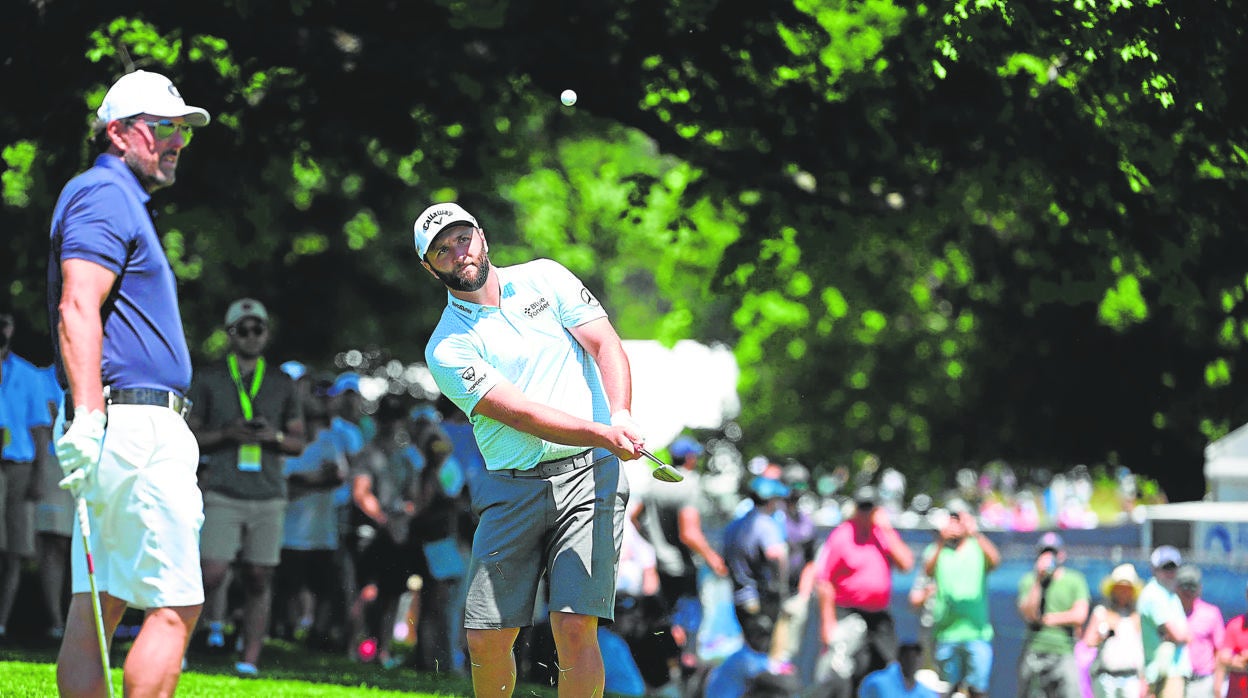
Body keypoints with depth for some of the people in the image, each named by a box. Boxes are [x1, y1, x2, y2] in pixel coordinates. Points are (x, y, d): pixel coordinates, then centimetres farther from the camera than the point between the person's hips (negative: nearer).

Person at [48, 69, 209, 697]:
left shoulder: (119, 200, 25)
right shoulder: (105, 195, -8)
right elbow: (77, 309, -21)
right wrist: (88, 415, -30)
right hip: (136, 427, -11)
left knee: (97, 607, 5)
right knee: (174, 606, -12)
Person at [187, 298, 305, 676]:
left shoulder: (282, 385, 11)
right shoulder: (209, 380, 5)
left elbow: (298, 443, 13)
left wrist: (274, 436, -8)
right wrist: (227, 435, -12)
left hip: (268, 497, 2)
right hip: (223, 495, -2)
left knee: (259, 580, 0)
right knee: (212, 575, -14)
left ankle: (249, 660, 4)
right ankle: (213, 613, 15)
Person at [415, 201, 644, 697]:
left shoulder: (543, 279, 10)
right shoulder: (447, 348, 1)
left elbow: (606, 345, 3)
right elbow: (521, 414, -11)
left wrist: (621, 416, -17)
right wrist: (603, 434, -23)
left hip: (589, 472, 0)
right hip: (513, 487, 0)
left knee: (575, 628, -14)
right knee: (486, 639, -3)